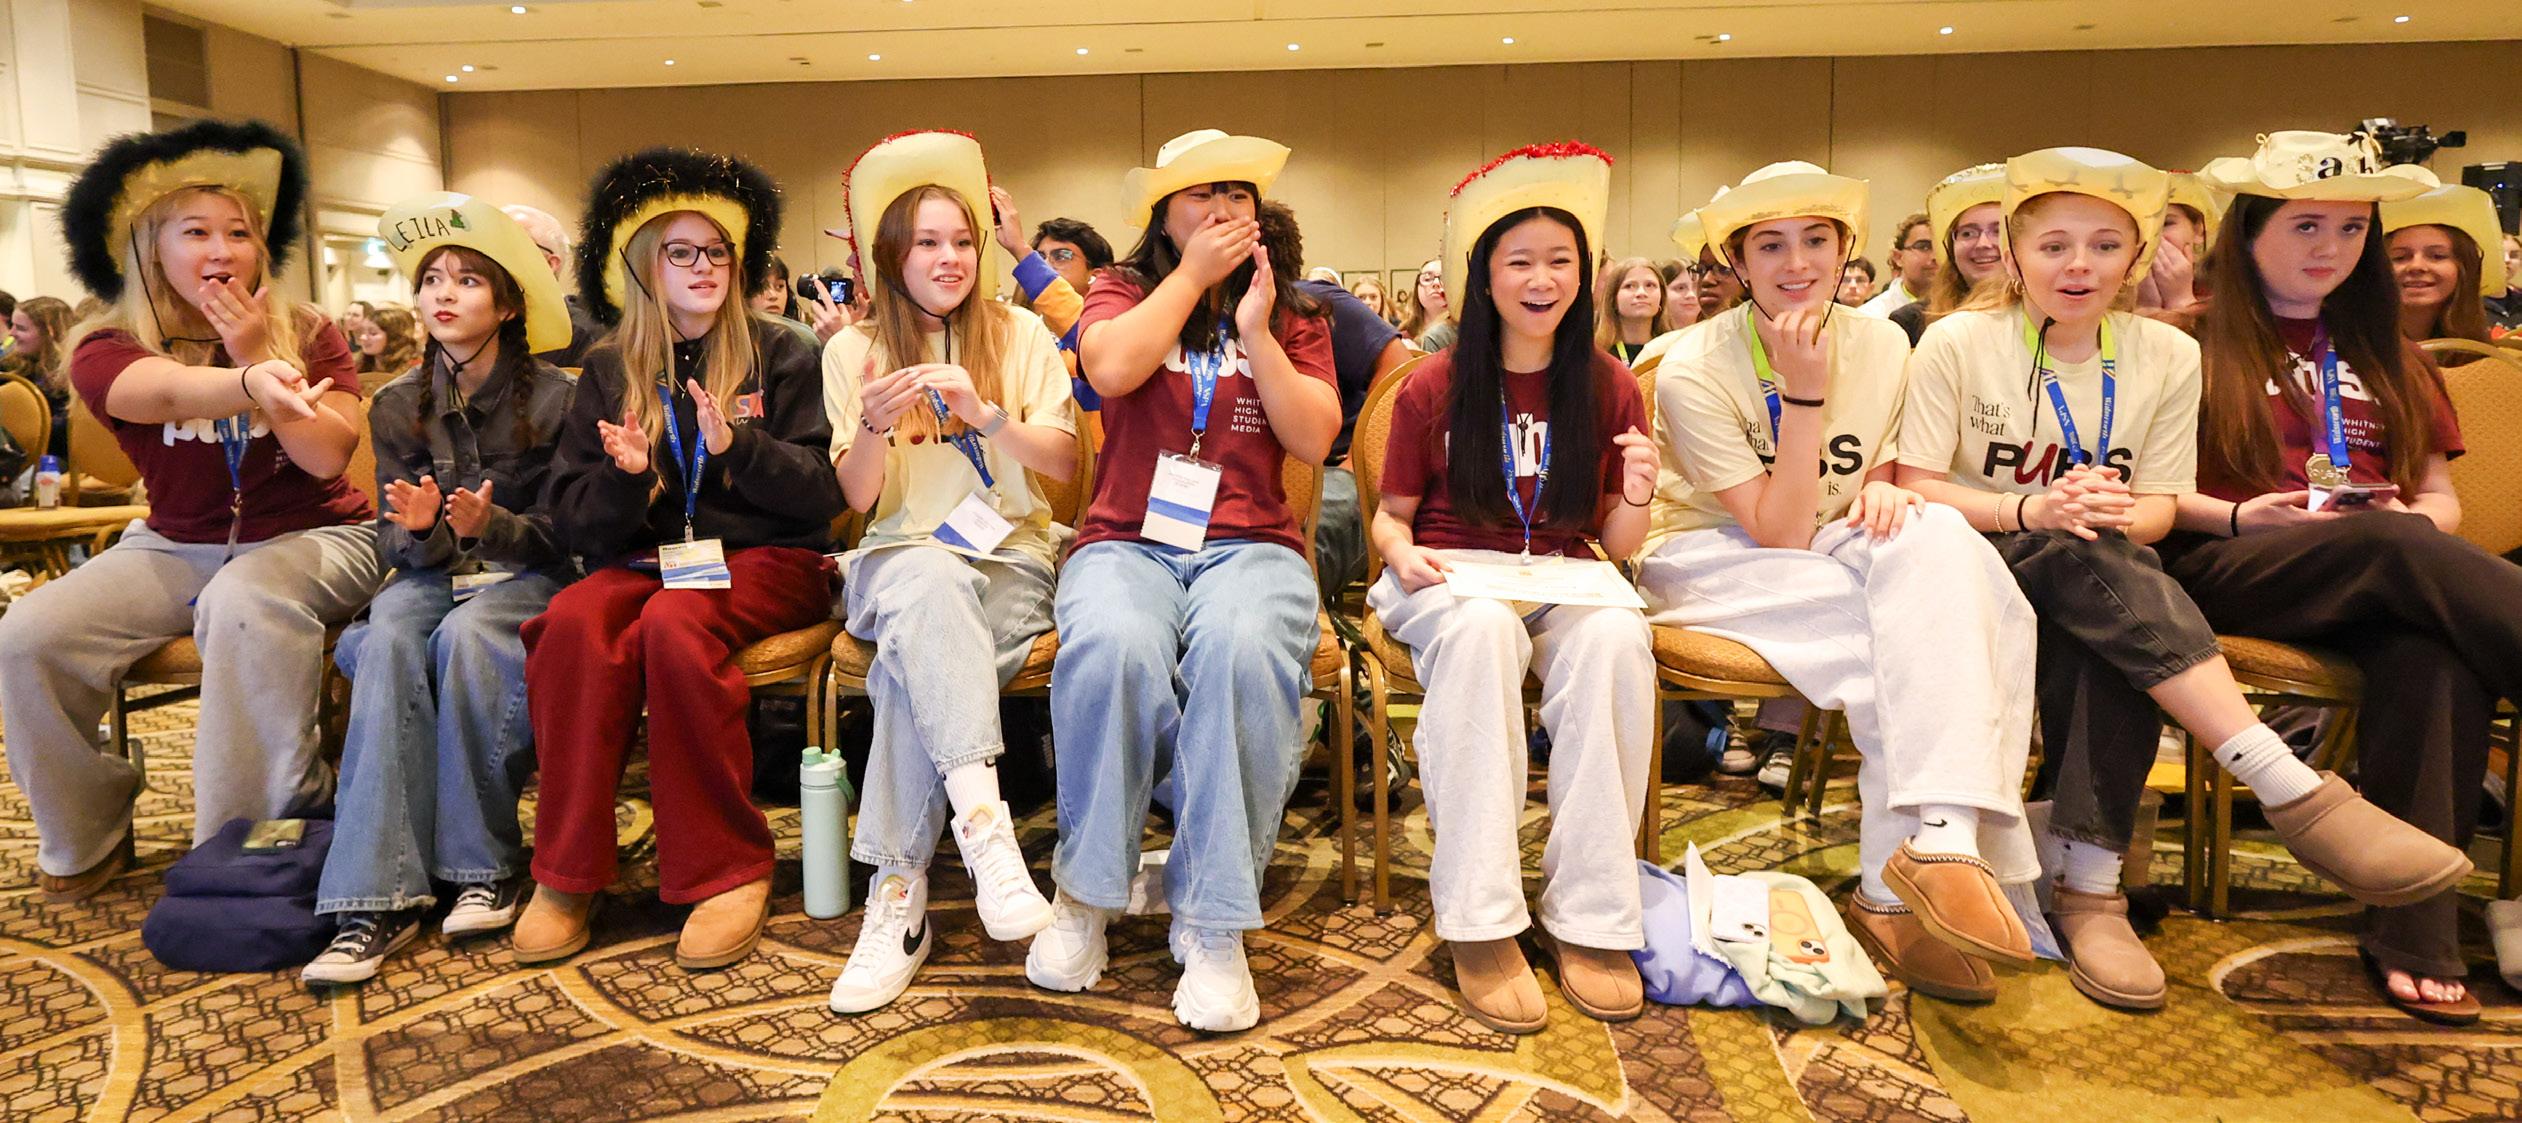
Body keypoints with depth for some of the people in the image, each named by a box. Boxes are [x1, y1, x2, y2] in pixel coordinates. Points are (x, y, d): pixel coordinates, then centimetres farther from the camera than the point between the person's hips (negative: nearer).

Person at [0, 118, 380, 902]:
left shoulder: (307, 335, 0)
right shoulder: (108, 350, -3)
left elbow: (328, 456, -14)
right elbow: (172, 392, -30)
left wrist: (259, 354, -19)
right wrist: (252, 384, -52)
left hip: (311, 538, -3)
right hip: (177, 548, 3)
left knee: (244, 603, -36)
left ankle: (244, 840, -25)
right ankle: (85, 840, 3)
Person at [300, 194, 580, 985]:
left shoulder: (552, 399, -5)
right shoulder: (397, 406, 7)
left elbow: (562, 535, -3)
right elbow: (395, 548, 7)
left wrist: (493, 524, -24)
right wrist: (417, 528, -17)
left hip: (526, 575, -3)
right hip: (430, 573, 3)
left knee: (466, 636, -36)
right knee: (386, 641, -31)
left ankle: (486, 867, -23)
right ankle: (380, 897, -36)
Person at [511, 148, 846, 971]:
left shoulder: (781, 356, 8)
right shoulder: (608, 372, 14)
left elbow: (822, 494, -1)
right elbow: (573, 524, 8)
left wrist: (737, 447, -17)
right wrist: (622, 479, -14)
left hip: (765, 561, -2)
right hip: (646, 559, 3)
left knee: (673, 622, -35)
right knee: (574, 621, -32)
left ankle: (730, 871, -25)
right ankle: (567, 875, -22)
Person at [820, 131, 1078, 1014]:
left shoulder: (1020, 334, 10)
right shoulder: (853, 350, 10)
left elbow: (1065, 462, 1)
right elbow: (859, 497, 4)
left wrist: (987, 415, -17)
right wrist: (875, 425, -18)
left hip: (1011, 557, 0)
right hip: (900, 559, 0)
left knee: (914, 663, -33)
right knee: (932, 583, -39)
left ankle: (899, 894, -32)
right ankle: (983, 824, -49)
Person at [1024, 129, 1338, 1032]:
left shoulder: (1292, 315, 18)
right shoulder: (1122, 289, 16)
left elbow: (1315, 440, 3)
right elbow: (1113, 368, -8)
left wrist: (1255, 330, -4)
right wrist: (1192, 273, -1)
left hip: (1251, 544, 1)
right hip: (1127, 541, 0)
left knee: (1244, 653, -37)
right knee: (1111, 646, -37)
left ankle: (1213, 924, -27)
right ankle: (1086, 893, -16)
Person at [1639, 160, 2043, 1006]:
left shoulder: (1880, 346, 1)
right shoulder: (1694, 371, -15)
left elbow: (1877, 485, 12)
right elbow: (1779, 533, -18)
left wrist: (1884, 492, -13)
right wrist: (1804, 392, -25)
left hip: (1831, 556, 5)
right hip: (1709, 564, -5)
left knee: (1933, 536, -29)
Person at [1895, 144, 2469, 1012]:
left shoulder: (2167, 354, 5)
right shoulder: (1958, 342, -3)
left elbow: (2160, 504, 6)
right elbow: (1915, 486, -7)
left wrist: (2124, 516, -19)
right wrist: (2031, 510, -23)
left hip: (2101, 582, 3)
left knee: (2109, 643, -35)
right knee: (2083, 553, -35)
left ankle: (2089, 883, -32)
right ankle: (2297, 793, -41)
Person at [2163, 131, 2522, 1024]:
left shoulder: (2385, 354, 26)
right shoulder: (2194, 341, 10)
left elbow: (2440, 498, 21)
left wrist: (2418, 520, -2)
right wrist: (2238, 517, -15)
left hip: (2391, 576, 4)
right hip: (2222, 573, -4)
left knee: (2436, 650, -33)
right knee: (2396, 546, -35)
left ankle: (2413, 932, -33)